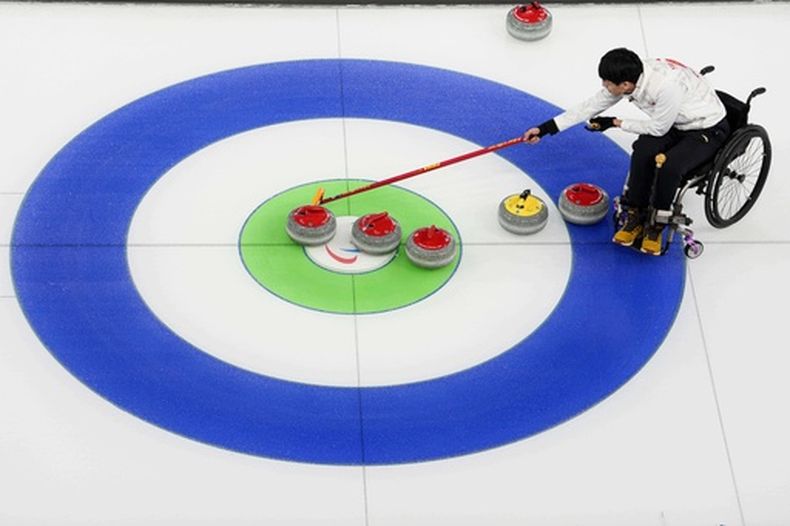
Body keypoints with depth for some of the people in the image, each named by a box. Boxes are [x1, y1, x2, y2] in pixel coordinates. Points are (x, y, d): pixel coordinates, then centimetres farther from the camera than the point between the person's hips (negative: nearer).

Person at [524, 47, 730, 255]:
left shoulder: (667, 86, -38)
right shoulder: (632, 75, -15)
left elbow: (658, 128, -22)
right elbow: (591, 106, -4)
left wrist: (616, 123, -11)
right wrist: (546, 128, -3)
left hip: (709, 129, -7)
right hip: (676, 123, 7)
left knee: (670, 166, -30)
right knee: (643, 150, -21)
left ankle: (655, 225, -5)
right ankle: (635, 216, -4)